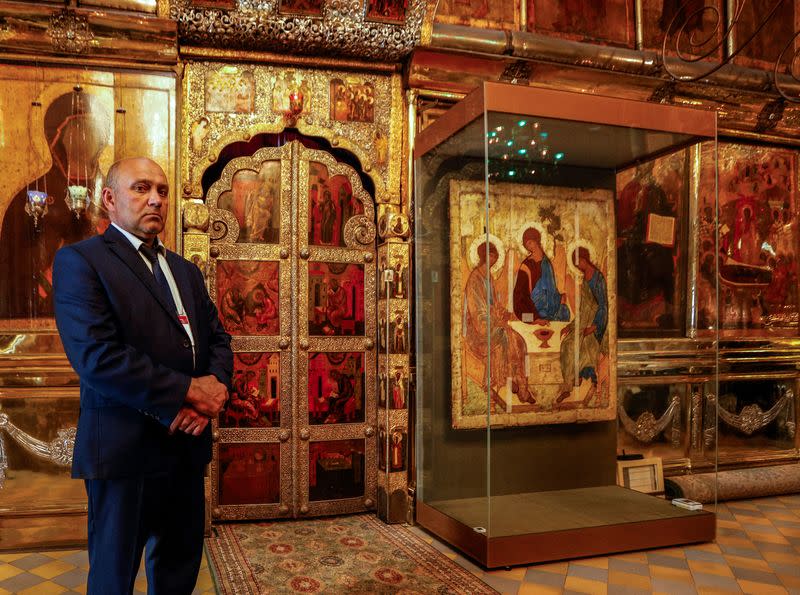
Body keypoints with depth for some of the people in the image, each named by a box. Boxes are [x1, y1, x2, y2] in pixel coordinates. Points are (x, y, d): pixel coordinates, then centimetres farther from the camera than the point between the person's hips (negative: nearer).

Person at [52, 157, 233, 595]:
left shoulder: (186, 271, 15)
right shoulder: (80, 260, -8)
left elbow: (218, 338, 12)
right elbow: (96, 356, -20)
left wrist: (214, 387, -10)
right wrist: (187, 391, -17)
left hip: (187, 444, 7)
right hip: (126, 449, -6)